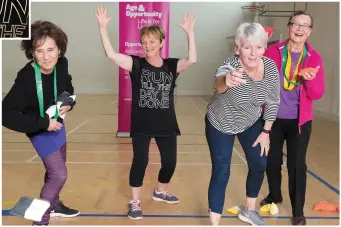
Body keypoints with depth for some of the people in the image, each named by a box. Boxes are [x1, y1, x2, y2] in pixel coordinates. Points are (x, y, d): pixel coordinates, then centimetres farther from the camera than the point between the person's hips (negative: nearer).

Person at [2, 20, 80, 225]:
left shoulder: (62, 64, -18)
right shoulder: (26, 78, -34)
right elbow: (6, 114, -34)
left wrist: (69, 103, -13)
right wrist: (43, 123, -33)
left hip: (57, 124, 7)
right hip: (40, 131, -7)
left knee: (56, 169, 23)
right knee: (59, 174, -8)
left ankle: (55, 205, 48)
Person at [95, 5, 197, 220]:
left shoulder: (171, 65, 0)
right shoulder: (136, 64, -5)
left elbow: (192, 60, -18)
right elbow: (112, 55, -18)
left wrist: (190, 32, -23)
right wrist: (103, 27, -25)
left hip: (166, 124, 3)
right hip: (141, 124, -2)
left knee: (170, 162, 11)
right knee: (140, 161, -1)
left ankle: (161, 191, 40)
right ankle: (135, 202, 18)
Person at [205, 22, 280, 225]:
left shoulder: (271, 67, -19)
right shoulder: (231, 66, -33)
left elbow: (273, 101, -4)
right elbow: (219, 84, -58)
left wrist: (266, 131, -1)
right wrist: (226, 81, -81)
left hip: (252, 123, 5)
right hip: (220, 124, -5)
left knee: (259, 165, 11)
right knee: (221, 173, -7)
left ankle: (249, 211, 35)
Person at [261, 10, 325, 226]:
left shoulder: (314, 58, -5)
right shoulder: (273, 51, -4)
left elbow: (317, 94, -8)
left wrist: (310, 79, -26)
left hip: (299, 120, -1)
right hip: (273, 117, 1)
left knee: (297, 165, 2)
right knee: (272, 160, 13)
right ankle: (274, 195, 40)